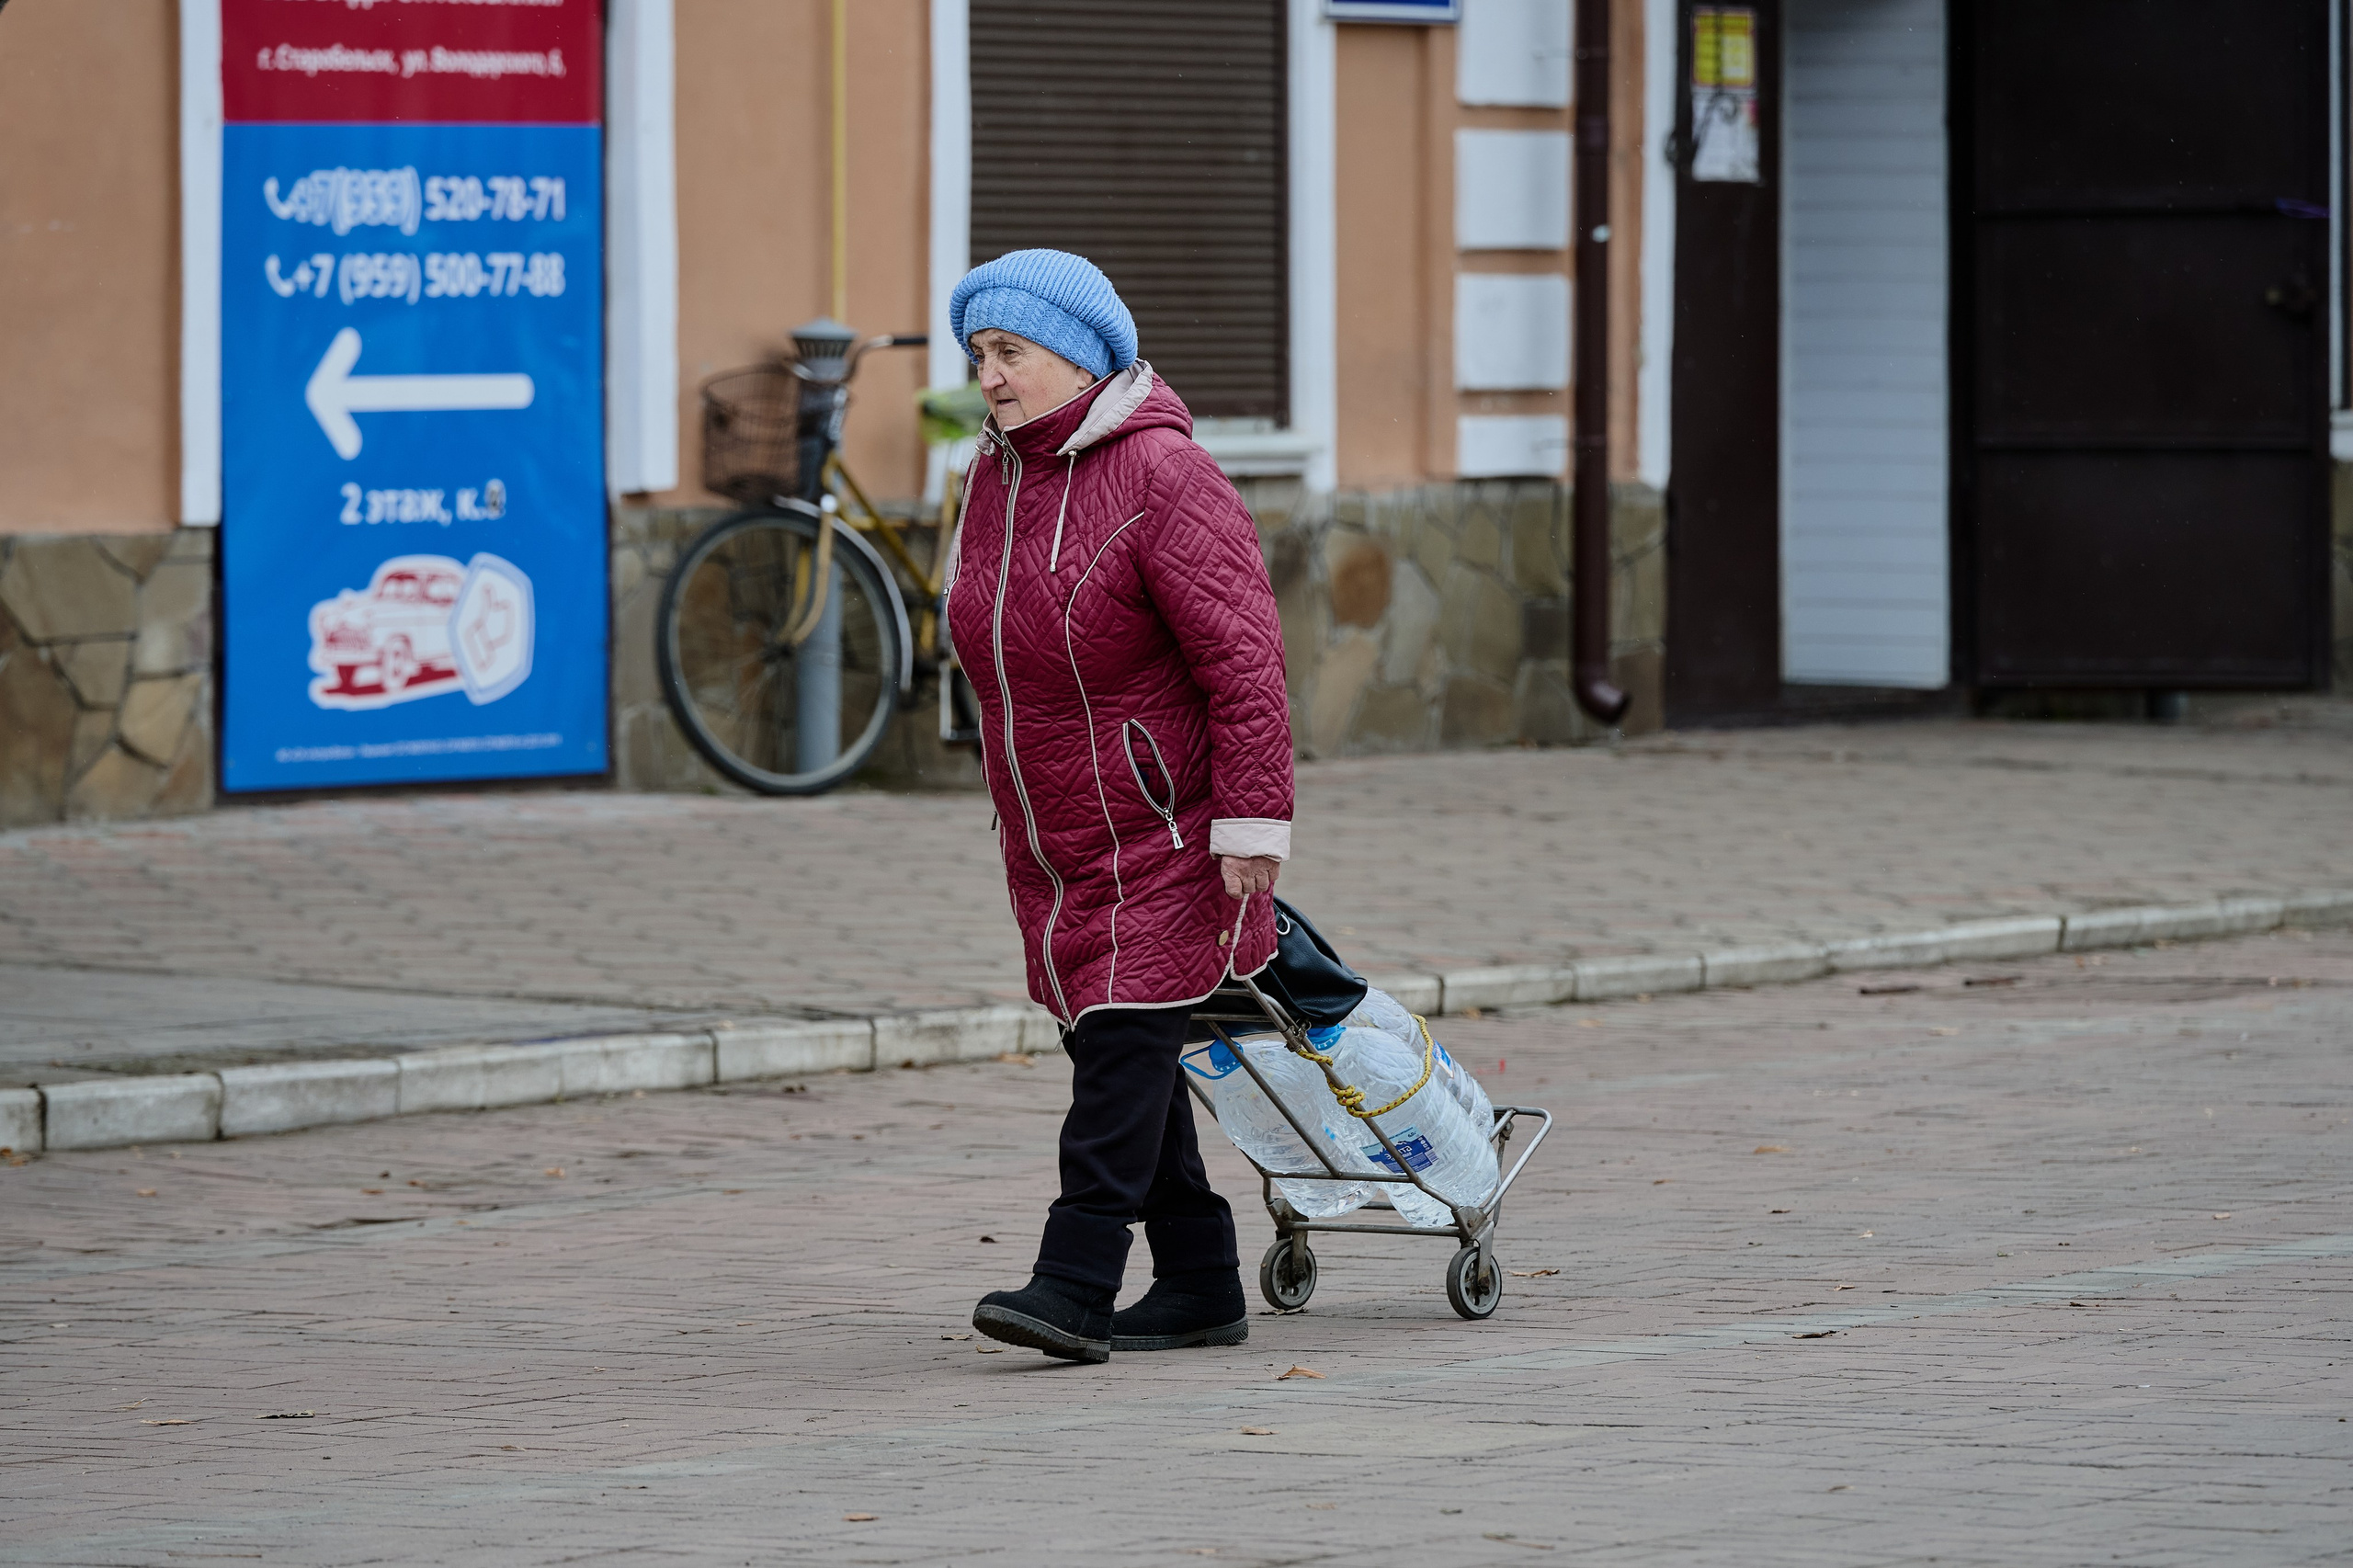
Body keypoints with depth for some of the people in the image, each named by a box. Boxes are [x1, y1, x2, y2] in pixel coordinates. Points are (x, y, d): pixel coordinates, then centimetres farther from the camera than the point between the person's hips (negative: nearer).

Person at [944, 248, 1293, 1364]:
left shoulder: (1163, 478, -17)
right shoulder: (995, 482, 9)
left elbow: (1243, 656, -20)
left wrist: (1252, 819, -23)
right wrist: (1016, 804, 23)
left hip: (1164, 832, -9)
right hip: (1050, 845, 9)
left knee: (1125, 1040, -13)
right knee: (1109, 1051, 10)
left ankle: (1075, 1283, -18)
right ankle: (1198, 1285, 17)